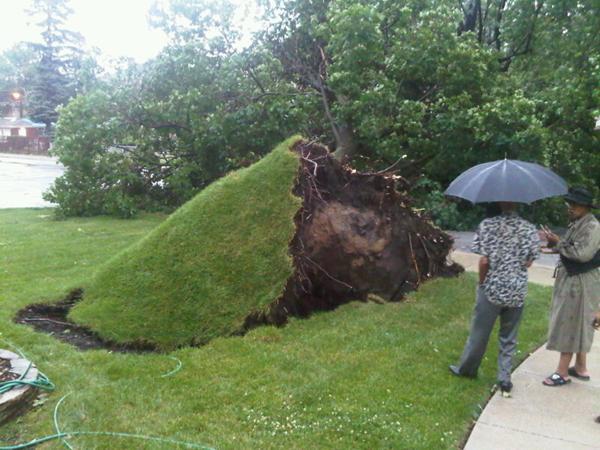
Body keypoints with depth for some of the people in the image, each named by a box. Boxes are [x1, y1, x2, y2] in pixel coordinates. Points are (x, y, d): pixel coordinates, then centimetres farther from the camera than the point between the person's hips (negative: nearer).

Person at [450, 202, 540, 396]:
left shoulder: (487, 225, -12)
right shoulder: (530, 229, -4)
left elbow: (484, 261, -14)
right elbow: (529, 262, -2)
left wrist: (481, 282, 0)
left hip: (492, 289, -2)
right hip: (517, 292, 2)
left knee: (479, 333, 13)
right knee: (508, 338, 14)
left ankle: (466, 369, 28)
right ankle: (505, 380, 14)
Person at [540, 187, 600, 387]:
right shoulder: (576, 224, 12)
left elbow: (582, 253, -26)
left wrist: (558, 243, -19)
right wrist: (554, 243, 1)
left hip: (580, 284, -10)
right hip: (571, 280, 10)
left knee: (569, 325, -4)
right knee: (578, 325, 17)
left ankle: (563, 373, 5)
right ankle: (581, 368, 29)